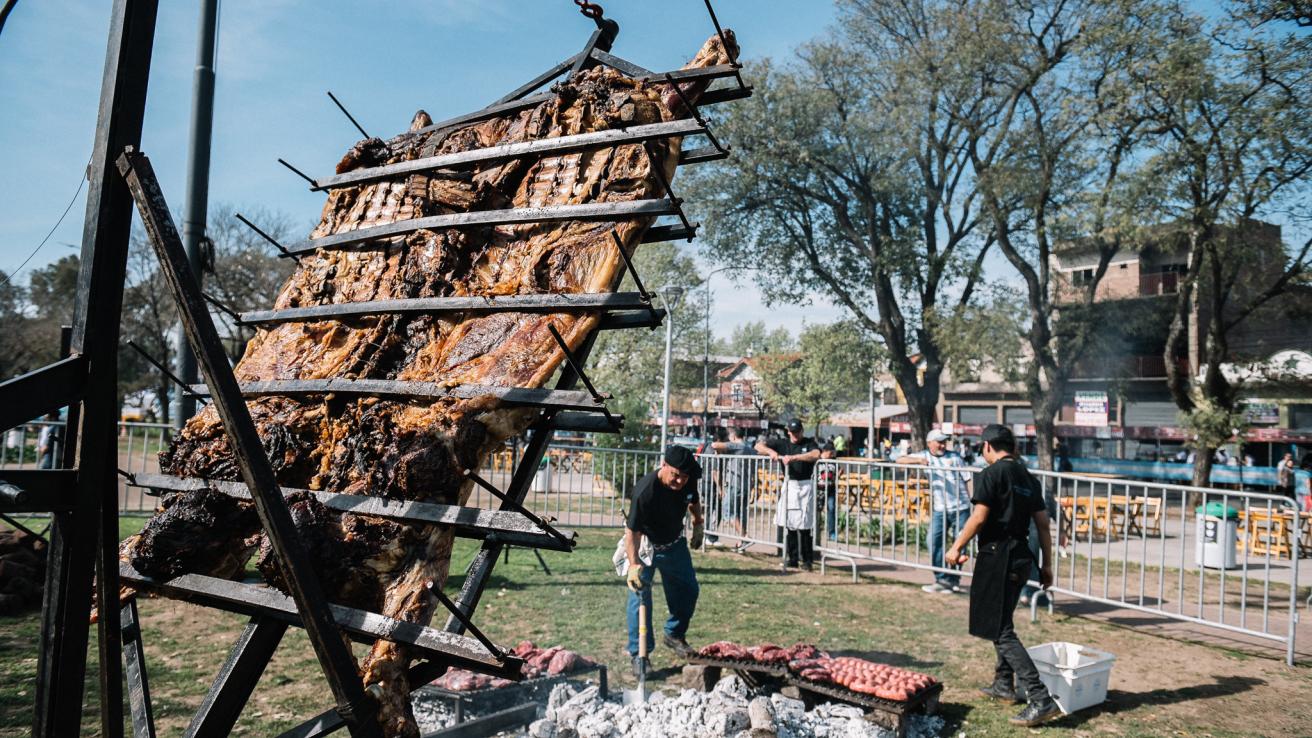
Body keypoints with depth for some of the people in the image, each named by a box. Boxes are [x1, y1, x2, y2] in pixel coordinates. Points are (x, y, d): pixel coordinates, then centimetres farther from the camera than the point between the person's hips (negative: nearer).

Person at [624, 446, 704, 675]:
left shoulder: (689, 481, -17)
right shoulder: (645, 491, -36)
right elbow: (632, 531, -36)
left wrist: (698, 525, 11)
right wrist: (633, 564, -45)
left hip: (674, 543, 6)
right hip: (645, 545, -6)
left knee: (689, 589, 12)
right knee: (640, 595, -10)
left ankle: (674, 635, 34)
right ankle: (639, 654, 2)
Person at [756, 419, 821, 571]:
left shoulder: (809, 443, 1)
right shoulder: (782, 443, 9)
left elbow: (816, 455, -21)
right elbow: (759, 446, 6)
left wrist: (794, 457, -29)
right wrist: (770, 451, -16)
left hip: (805, 486, -3)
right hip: (788, 486, 3)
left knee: (804, 526, -4)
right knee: (789, 524, 5)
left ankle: (807, 561, 5)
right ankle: (792, 560, 13)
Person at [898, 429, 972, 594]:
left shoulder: (954, 456, 4)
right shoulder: (924, 456, 5)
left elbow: (968, 479, 4)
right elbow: (900, 460, -1)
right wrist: (918, 460, -16)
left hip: (961, 508, -1)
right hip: (939, 509, 1)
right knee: (934, 543, -8)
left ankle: (954, 579, 20)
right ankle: (942, 579, 1)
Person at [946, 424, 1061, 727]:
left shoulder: (991, 474, -11)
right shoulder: (1028, 478, 13)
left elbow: (979, 518, -17)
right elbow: (1043, 524, 13)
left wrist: (957, 547, -6)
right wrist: (1047, 564, 18)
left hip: (996, 556, -9)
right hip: (1020, 558, 9)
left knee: (1001, 631, -7)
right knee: (1002, 621, 24)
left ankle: (1041, 700, -13)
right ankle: (1004, 685, 34)